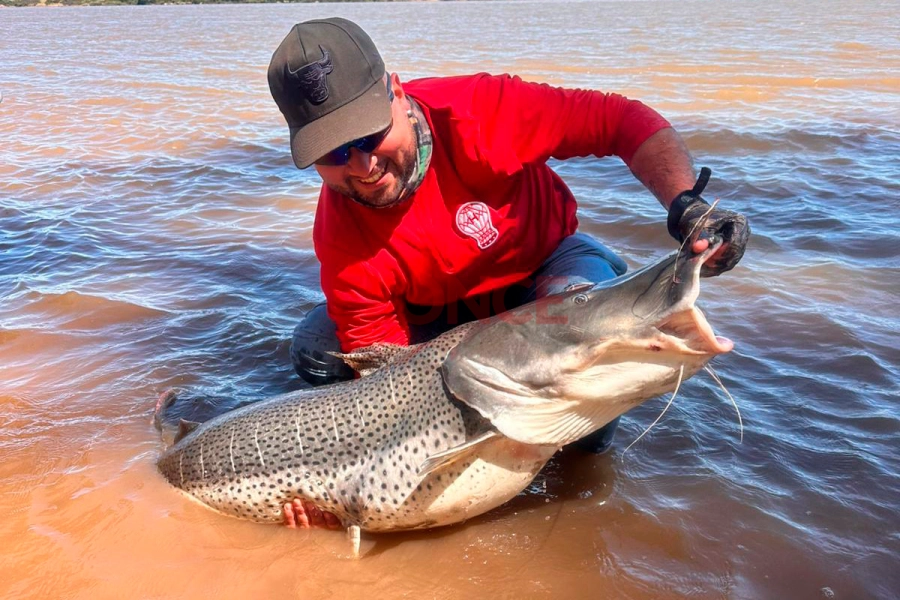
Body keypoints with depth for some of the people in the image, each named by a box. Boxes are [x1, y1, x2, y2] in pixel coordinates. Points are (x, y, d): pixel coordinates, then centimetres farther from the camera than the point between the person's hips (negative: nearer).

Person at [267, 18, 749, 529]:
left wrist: (687, 207, -45)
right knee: (317, 349, -16)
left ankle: (591, 443, -6)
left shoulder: (475, 113, -33)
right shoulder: (343, 241, -26)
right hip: (441, 313, 3)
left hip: (546, 266, -2)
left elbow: (625, 122, -29)